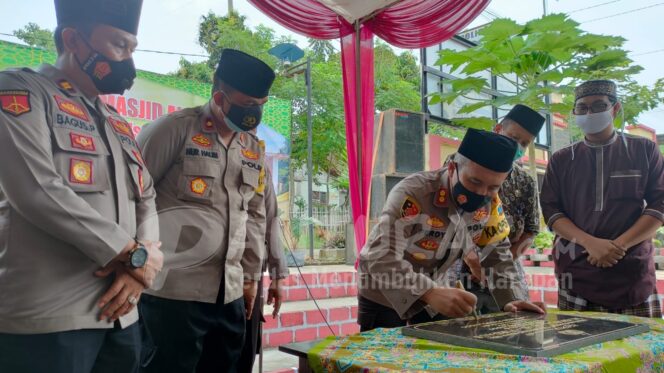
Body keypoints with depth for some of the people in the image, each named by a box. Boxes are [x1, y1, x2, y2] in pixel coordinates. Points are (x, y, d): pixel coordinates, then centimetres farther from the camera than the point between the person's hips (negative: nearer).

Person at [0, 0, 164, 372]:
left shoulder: (118, 123, 18)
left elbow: (146, 199, 14)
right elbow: (38, 191, -18)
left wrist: (145, 261, -7)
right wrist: (136, 257, -13)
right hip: (46, 320, -7)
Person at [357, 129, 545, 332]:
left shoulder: (490, 203, -11)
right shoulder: (413, 192, -32)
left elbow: (497, 253, 0)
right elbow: (382, 258, -42)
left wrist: (511, 299, -15)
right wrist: (430, 293, -54)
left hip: (434, 290, 5)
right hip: (384, 294, -5)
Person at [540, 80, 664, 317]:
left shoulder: (644, 150, 9)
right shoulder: (561, 160, 11)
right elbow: (550, 210, 3)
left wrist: (619, 245, -12)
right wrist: (590, 243, -14)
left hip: (634, 271, 0)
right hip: (577, 272, 1)